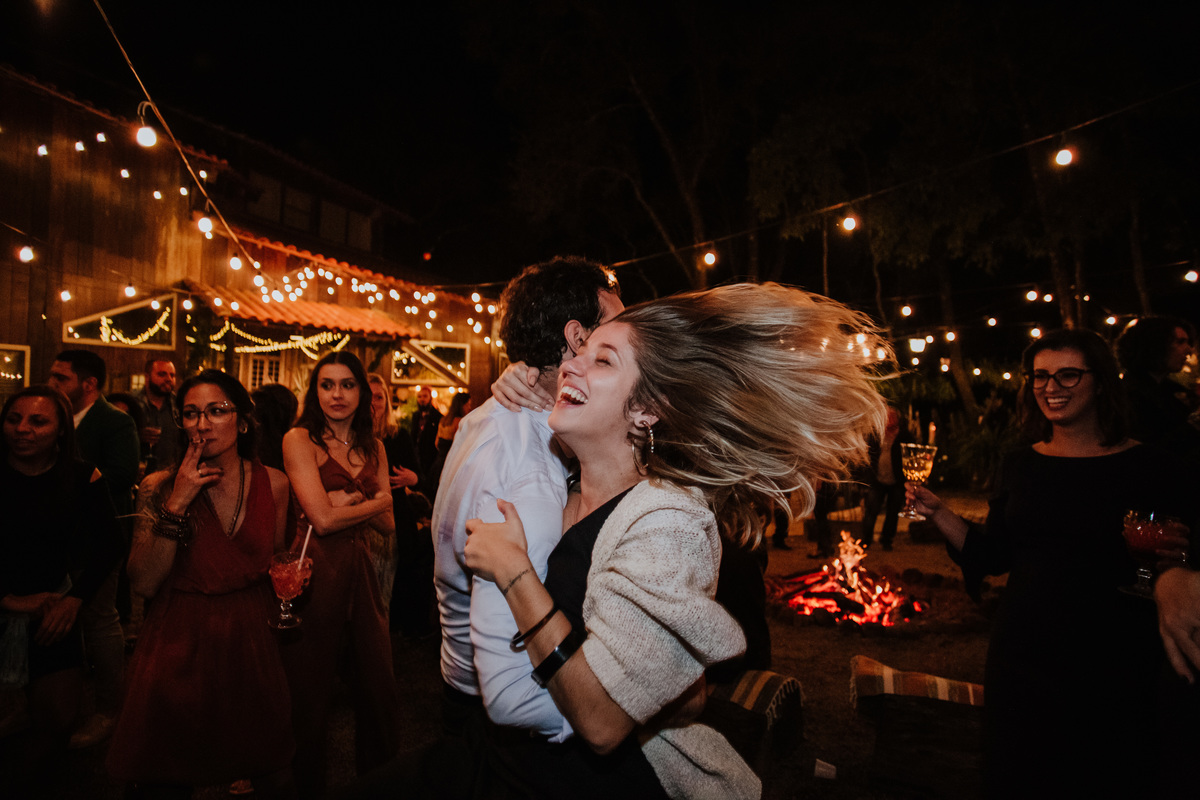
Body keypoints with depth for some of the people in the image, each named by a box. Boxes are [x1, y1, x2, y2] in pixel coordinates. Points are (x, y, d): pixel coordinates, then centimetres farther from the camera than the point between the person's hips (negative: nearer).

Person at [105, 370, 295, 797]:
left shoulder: (272, 483, -2)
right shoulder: (160, 487, -8)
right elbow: (143, 583, -14)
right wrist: (176, 505, -21)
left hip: (249, 639, 2)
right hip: (179, 645, -1)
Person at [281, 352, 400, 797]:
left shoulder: (374, 448, 10)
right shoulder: (300, 440, -5)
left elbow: (388, 525, 4)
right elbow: (323, 518, -15)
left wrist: (351, 500, -12)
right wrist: (376, 501, -3)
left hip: (361, 571, 5)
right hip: (316, 571, -4)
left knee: (379, 690, 10)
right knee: (311, 693, 11)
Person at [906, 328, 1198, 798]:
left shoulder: (1150, 468, -7)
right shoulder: (1020, 467, 3)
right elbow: (993, 557, 6)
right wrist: (938, 513, -5)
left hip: (1111, 666, -3)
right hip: (1023, 655, 3)